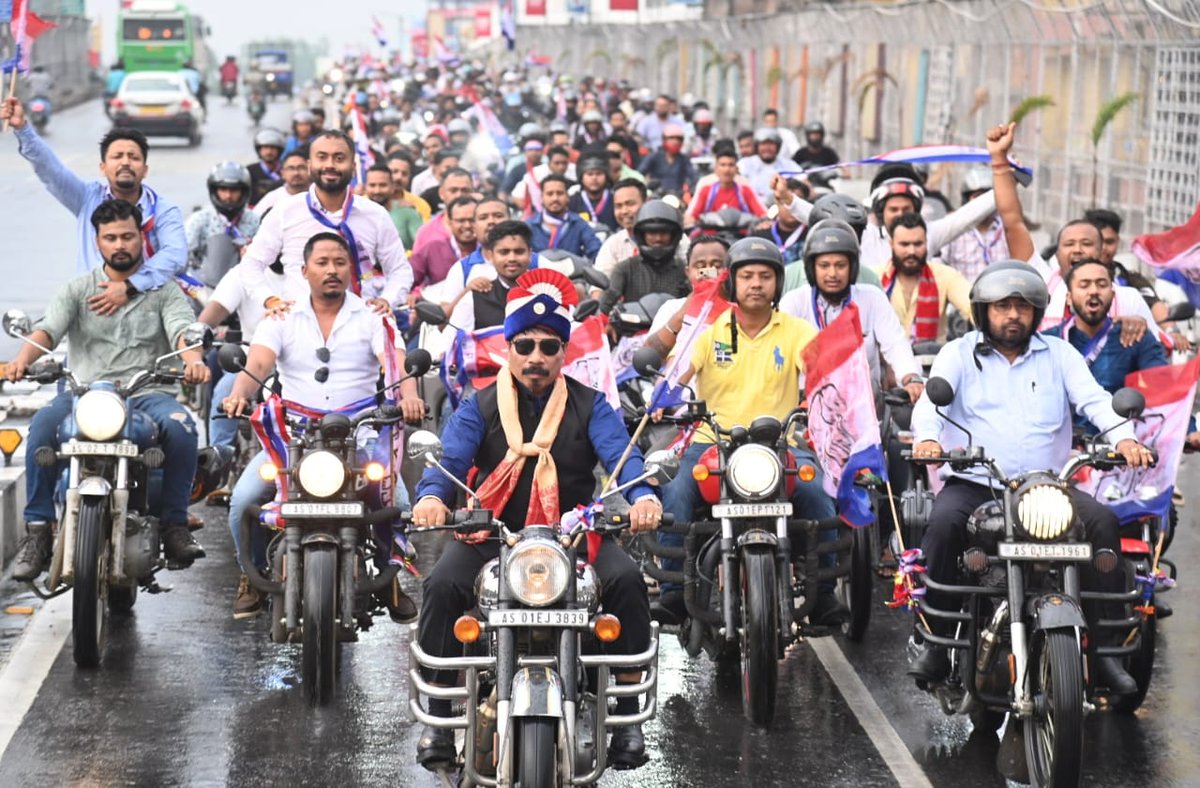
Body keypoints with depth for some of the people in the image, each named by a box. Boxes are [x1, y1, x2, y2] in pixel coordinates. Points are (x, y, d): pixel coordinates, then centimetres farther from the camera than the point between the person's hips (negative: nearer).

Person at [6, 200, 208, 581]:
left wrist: (193, 359, -32)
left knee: (180, 426, -34)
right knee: (43, 425, -31)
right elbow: (48, 328, -2)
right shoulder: (79, 289, 14)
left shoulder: (165, 291, 13)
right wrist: (21, 360, -26)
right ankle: (37, 528, -23)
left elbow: (182, 330, -6)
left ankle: (174, 524, -21)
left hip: (149, 393, -1)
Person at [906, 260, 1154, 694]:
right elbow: (932, 399, -7)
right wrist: (926, 438, -30)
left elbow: (1093, 398, 0)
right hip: (972, 483, -1)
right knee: (944, 522, -32)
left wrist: (1124, 437, -21)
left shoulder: (1058, 354, 15)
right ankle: (937, 639, -21)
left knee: (1103, 521, -24)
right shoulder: (959, 354, 11)